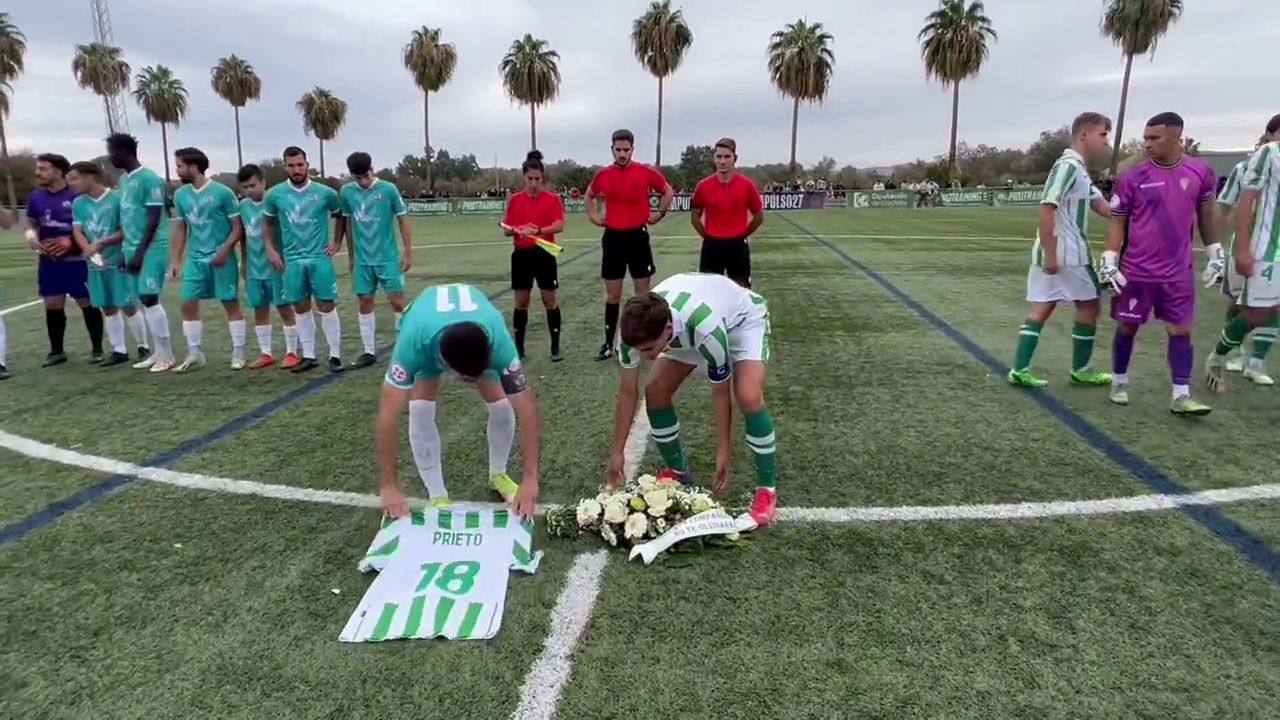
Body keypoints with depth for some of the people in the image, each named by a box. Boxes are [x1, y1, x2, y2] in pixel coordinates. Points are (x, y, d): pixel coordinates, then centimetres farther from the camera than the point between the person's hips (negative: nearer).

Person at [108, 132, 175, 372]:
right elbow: (127, 218, 20)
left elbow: (154, 219, -16)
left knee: (150, 299, -9)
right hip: (135, 248, 9)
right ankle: (157, 352, 16)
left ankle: (166, 355, 0)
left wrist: (140, 252, -17)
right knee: (144, 300, 9)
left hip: (152, 248, -9)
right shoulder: (124, 180, 15)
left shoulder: (149, 179, -13)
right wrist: (127, 250, 17)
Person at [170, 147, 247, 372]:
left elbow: (238, 228, -8)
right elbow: (180, 229, 13)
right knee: (188, 305, 2)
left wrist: (224, 251, -20)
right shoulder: (180, 195, 6)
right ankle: (195, 355, 12)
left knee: (231, 304, 1)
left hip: (222, 258, -5)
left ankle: (238, 353, 11)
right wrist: (176, 261, 9)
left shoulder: (223, 193, -11)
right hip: (195, 259, 5)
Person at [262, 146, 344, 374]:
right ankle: (308, 356, 16)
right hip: (293, 260, 2)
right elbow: (268, 222, 14)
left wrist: (337, 242, 6)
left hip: (320, 258, -2)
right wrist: (270, 249, 6)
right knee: (301, 308, 7)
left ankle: (335, 355, 7)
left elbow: (340, 216, 13)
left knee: (326, 306, -2)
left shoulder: (325, 193, -4)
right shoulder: (275, 194, -1)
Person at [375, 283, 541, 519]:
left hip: (476, 325, 1)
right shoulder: (414, 341, -46)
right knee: (420, 408, -21)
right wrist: (388, 486, -40)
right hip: (424, 334, -1)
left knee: (502, 404, -13)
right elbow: (389, 413, -42)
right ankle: (438, 497, -5)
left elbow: (526, 407, -38)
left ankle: (498, 474, 15)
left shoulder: (497, 339, -43)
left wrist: (531, 478, -39)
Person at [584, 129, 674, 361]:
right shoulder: (603, 175, 3)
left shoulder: (646, 172, -4)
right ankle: (608, 343, 15)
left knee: (643, 293, 4)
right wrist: (594, 216, 10)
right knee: (612, 294, 7)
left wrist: (659, 213, 3)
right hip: (613, 238, 2)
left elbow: (668, 191, 11)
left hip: (638, 237, -2)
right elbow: (590, 196, 22)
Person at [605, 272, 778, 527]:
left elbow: (721, 393, -28)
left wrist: (723, 452, -19)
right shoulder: (639, 326, -31)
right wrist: (617, 452, -13)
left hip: (743, 318, -5)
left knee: (748, 396, -28)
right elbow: (628, 391, -17)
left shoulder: (706, 328, -45)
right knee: (656, 391, -7)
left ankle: (767, 488, -8)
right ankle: (679, 472, 15)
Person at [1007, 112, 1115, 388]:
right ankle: (1080, 370, 17)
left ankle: (1020, 370, 4)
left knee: (1043, 307, 6)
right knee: (1090, 305, 6)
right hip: (1067, 254, -9)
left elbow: (1104, 208, 15)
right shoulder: (1068, 166, -13)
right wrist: (1050, 254, -24)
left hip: (1058, 253, 9)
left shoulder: (1078, 169, 18)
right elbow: (1047, 209, -22)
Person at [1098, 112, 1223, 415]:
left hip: (1179, 272, 2)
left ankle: (1181, 397, 6)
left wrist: (1215, 254, 14)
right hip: (1137, 271, -1)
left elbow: (1205, 216, 13)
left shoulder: (1201, 173, 1)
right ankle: (1119, 383, 24)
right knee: (1127, 327, 7)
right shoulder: (1133, 177, -5)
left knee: (1181, 330, 2)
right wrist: (1109, 262, -7)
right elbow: (1117, 222, 0)